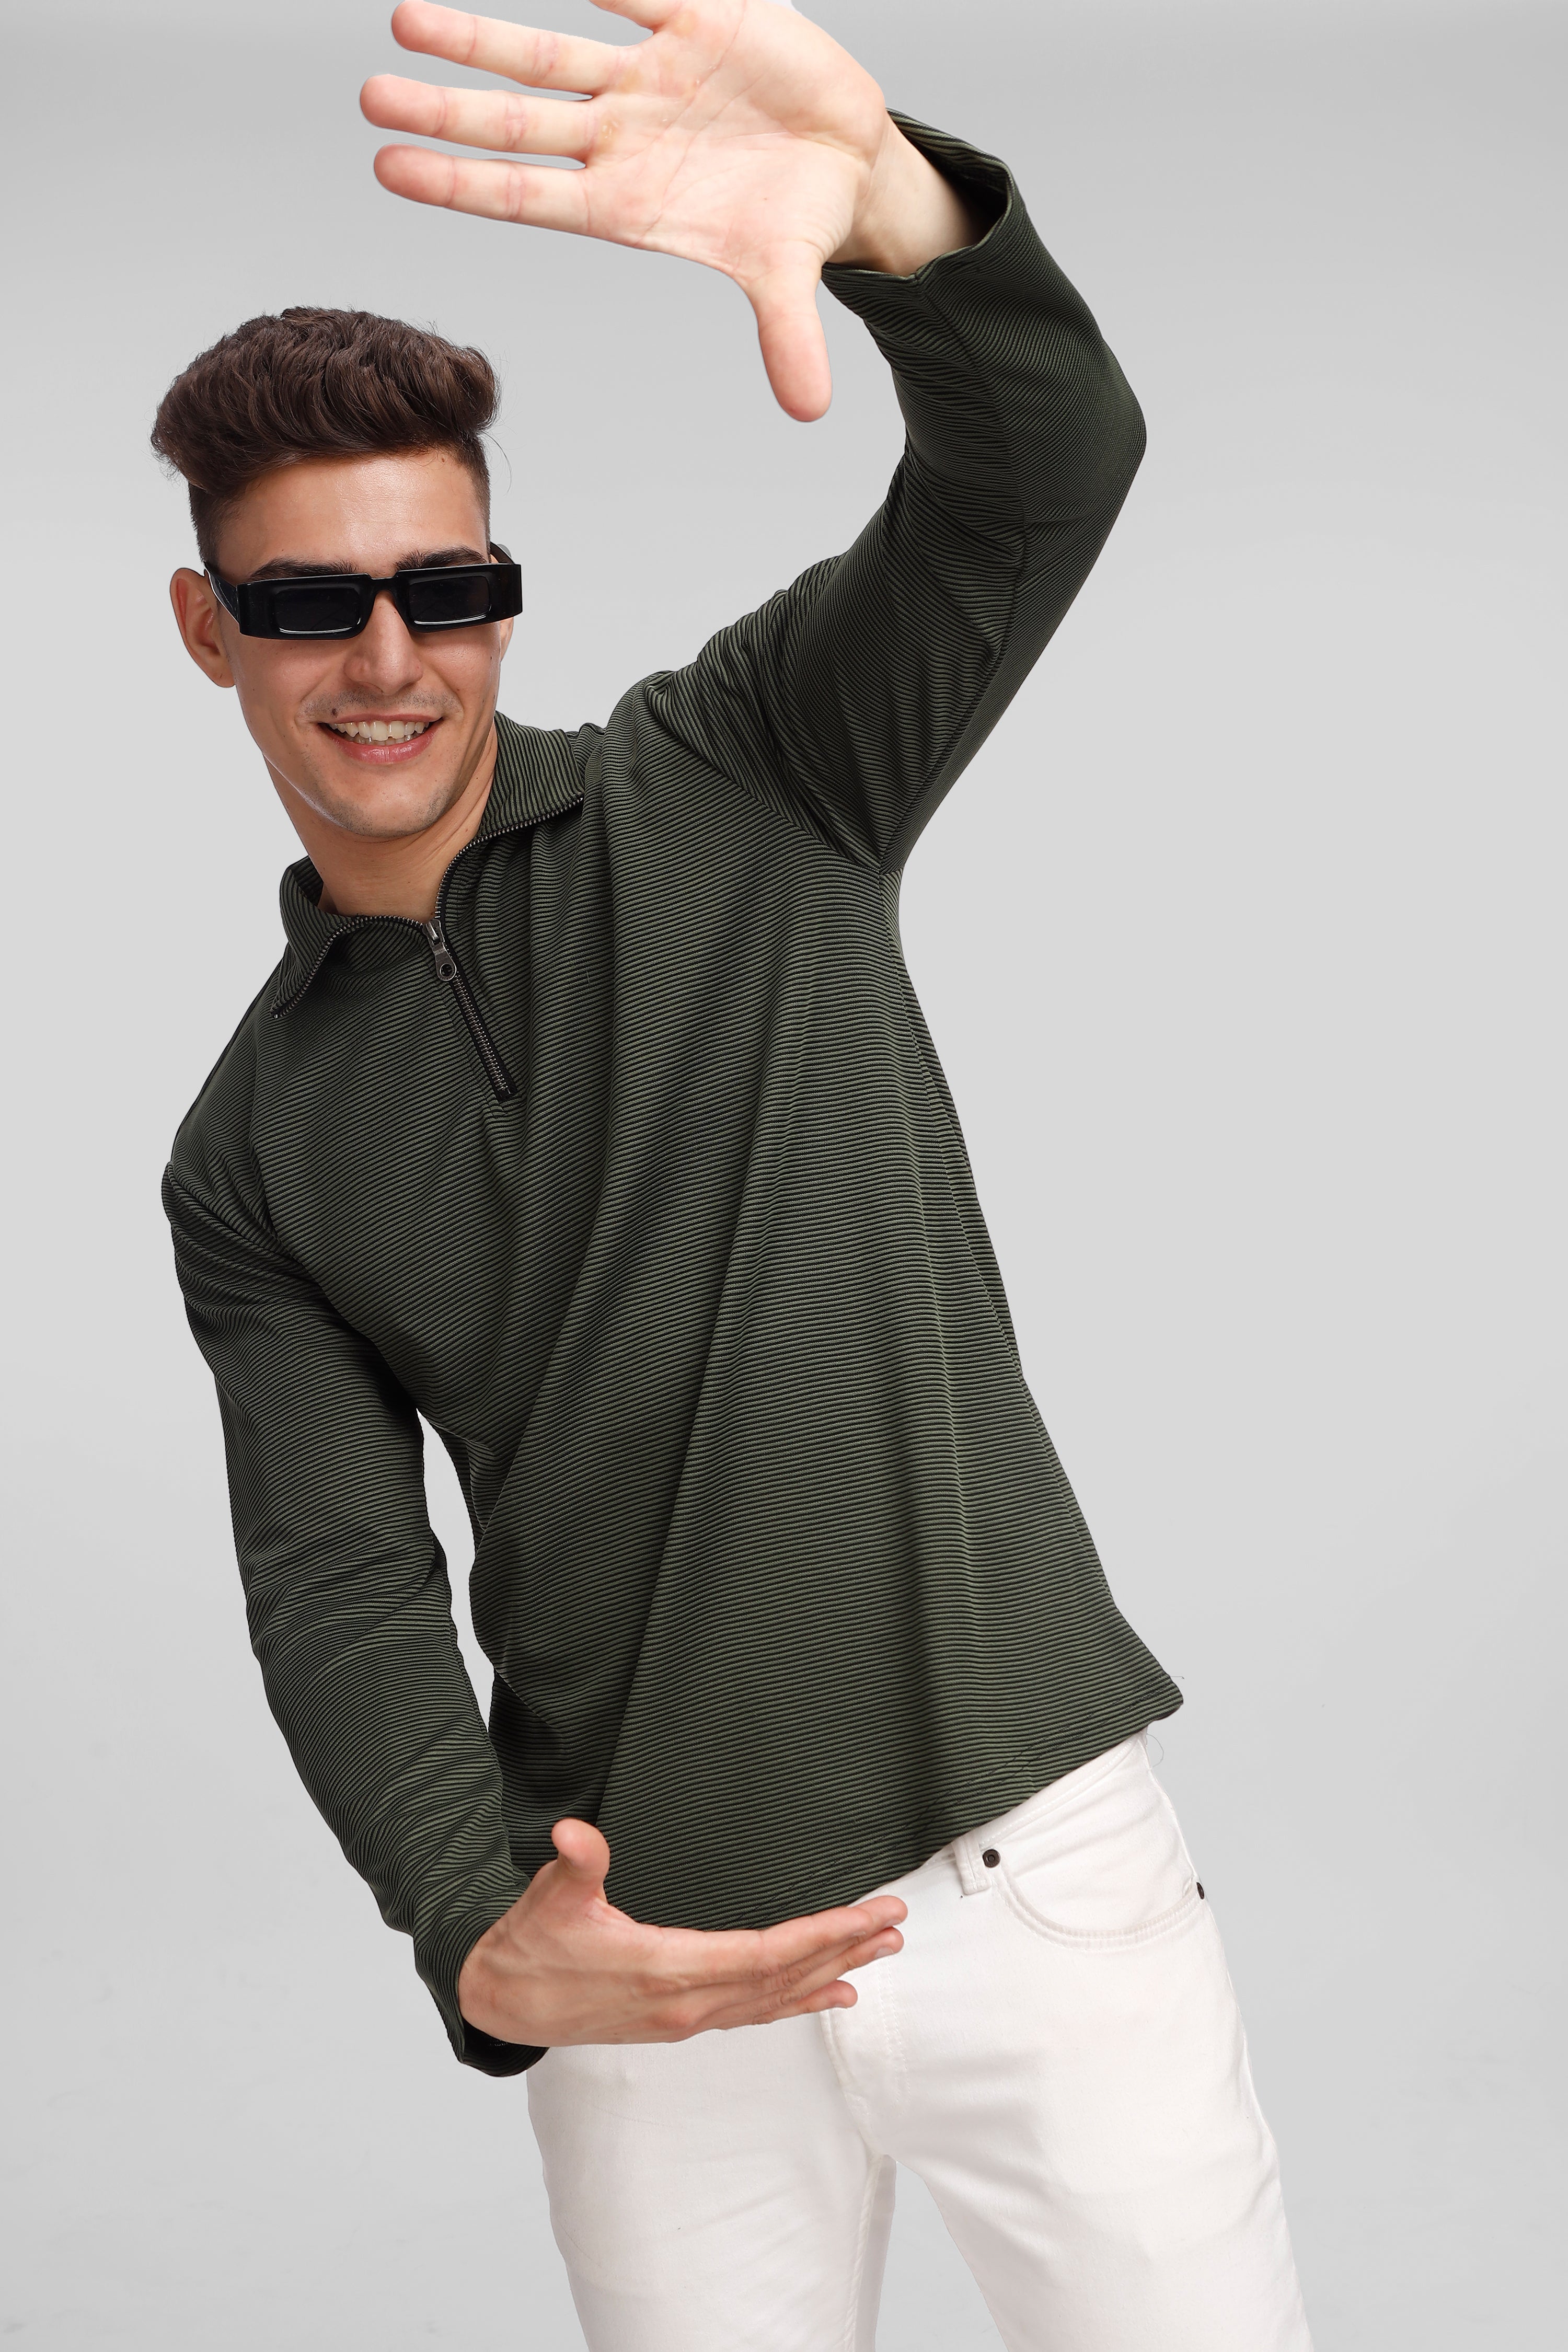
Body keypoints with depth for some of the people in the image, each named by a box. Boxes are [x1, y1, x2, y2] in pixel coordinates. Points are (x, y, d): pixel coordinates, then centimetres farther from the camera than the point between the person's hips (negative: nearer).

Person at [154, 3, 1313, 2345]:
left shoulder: (740, 784, 2)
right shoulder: (253, 1154, 7)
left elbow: (1045, 466, -13)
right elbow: (342, 1585, -1)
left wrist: (887, 202, -35)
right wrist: (480, 1934, -19)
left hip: (1030, 1857, -1)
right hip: (651, 1954, 2)